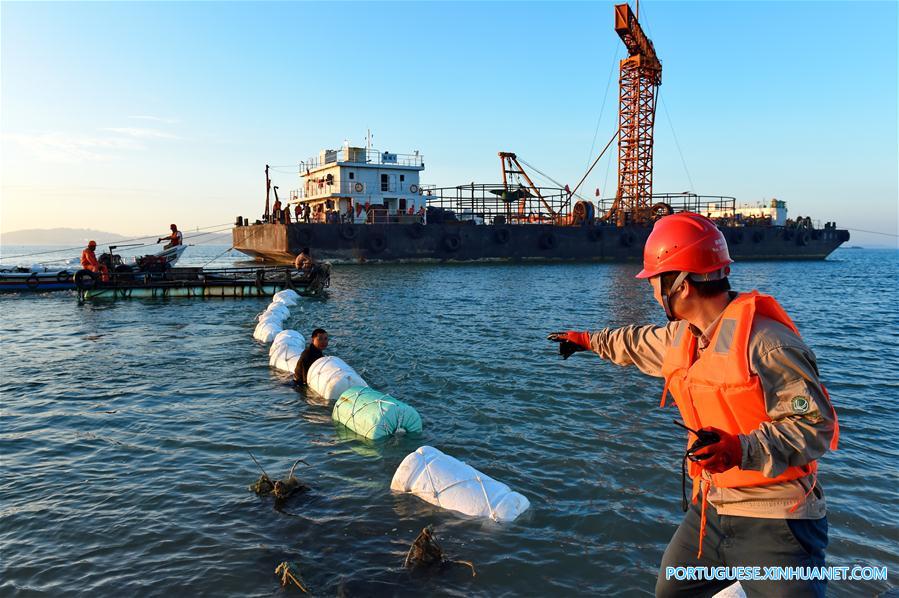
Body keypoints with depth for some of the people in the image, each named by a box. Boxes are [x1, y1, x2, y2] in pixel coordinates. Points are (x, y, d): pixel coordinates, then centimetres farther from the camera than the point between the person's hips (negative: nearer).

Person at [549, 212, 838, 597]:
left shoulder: (767, 344, -22)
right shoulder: (682, 337, 4)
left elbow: (815, 425, -21)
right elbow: (641, 343, 25)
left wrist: (742, 450, -32)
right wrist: (589, 341, 38)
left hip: (774, 522, -8)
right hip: (709, 509, 8)